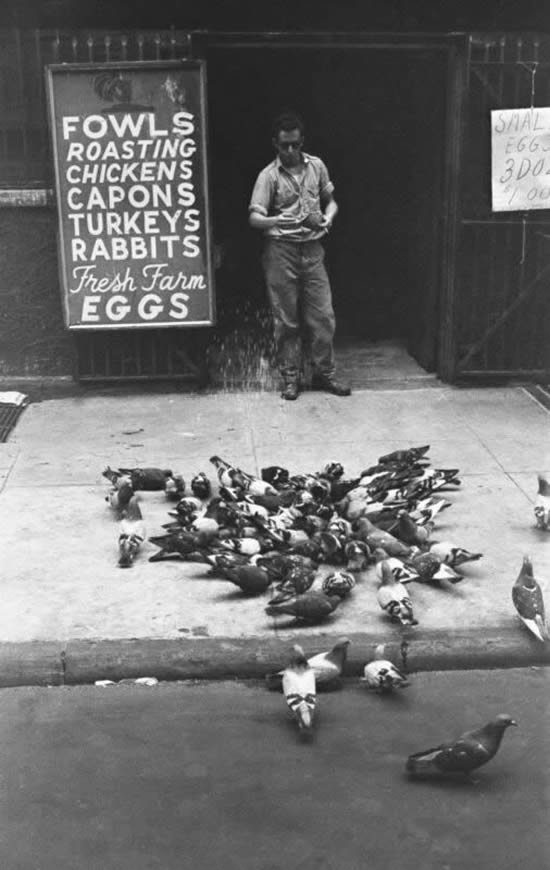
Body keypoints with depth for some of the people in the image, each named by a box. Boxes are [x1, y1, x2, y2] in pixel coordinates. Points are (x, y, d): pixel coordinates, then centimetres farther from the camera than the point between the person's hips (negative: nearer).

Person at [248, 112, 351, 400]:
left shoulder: (317, 166, 6)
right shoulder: (269, 175, -5)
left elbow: (330, 200, 16)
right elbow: (254, 217, -12)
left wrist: (328, 217, -6)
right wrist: (277, 220, -31)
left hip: (312, 249, 3)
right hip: (281, 250, -3)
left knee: (323, 315, 4)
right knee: (286, 320, 3)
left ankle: (325, 373, 18)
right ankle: (290, 377, 15)